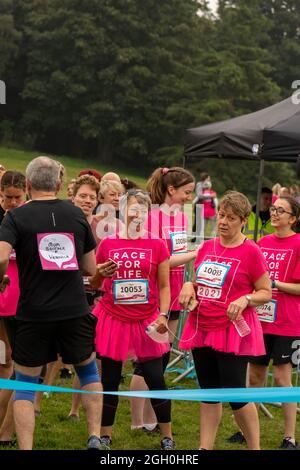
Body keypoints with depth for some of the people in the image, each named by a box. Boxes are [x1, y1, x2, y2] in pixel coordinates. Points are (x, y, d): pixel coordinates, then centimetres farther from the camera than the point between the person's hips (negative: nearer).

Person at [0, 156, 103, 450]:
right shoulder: (76, 214, 5)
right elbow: (90, 268, 10)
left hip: (33, 313, -2)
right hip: (75, 312, 3)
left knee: (25, 383, 10)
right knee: (88, 370, 24)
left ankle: (25, 448, 3)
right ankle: (95, 438, 18)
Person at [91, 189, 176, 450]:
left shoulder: (157, 245, 0)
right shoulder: (108, 244, 2)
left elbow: (164, 286, 2)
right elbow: (94, 284, 10)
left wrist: (163, 315, -10)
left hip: (147, 321, -1)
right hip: (113, 320, 1)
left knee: (155, 379, 0)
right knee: (110, 379, 6)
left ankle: (167, 436, 13)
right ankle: (105, 435, 19)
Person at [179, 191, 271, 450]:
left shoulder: (251, 251, -8)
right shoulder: (207, 247, 9)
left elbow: (266, 292, -4)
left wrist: (245, 299, -22)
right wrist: (189, 286, 0)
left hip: (233, 331, -6)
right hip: (202, 329, 6)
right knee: (208, 392, 11)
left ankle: (255, 448, 10)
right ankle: (205, 447, 17)